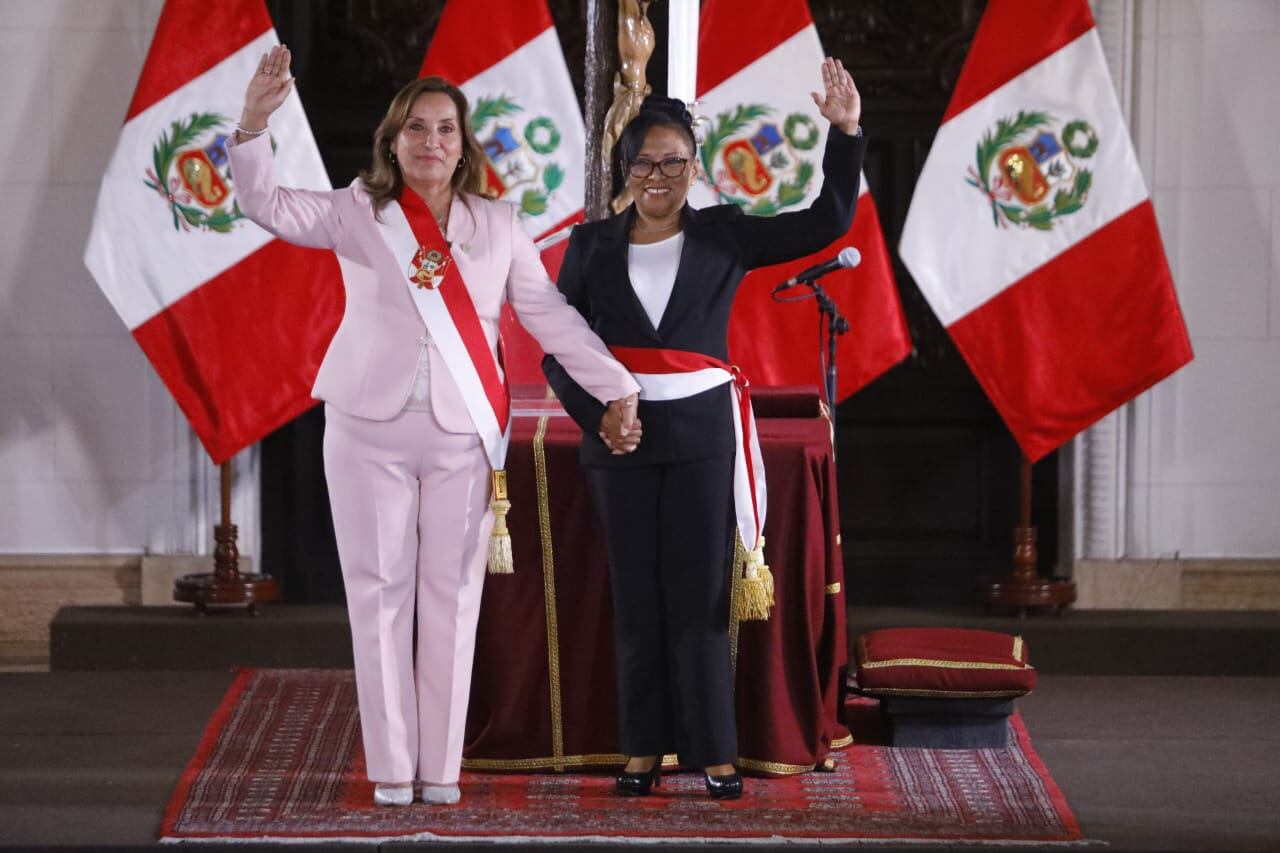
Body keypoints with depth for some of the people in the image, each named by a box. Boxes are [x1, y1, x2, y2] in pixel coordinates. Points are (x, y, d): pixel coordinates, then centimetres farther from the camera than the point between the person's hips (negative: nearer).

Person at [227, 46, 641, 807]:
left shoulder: (497, 226, 9)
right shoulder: (358, 214, 4)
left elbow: (552, 317, 10)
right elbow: (268, 206, -8)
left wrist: (616, 386, 5)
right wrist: (255, 123, -24)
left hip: (463, 432, 1)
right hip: (372, 428, -1)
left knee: (452, 597, 2)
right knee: (381, 592, 1)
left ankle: (442, 766, 7)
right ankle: (392, 767, 5)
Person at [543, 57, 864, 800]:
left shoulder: (722, 236, 2)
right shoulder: (594, 246, 4)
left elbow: (827, 223, -3)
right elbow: (559, 349, 3)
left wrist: (846, 133, -13)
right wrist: (596, 417, -11)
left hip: (701, 436, -1)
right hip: (621, 440, 1)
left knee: (699, 598, -2)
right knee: (637, 598, 6)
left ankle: (715, 753, 3)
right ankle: (644, 750, 11)